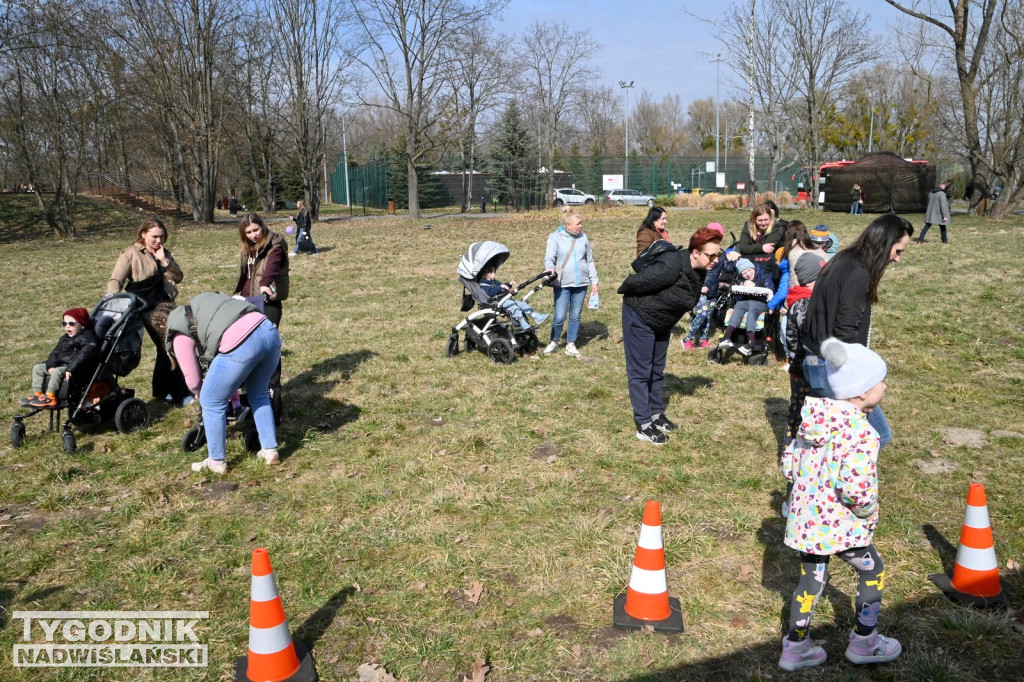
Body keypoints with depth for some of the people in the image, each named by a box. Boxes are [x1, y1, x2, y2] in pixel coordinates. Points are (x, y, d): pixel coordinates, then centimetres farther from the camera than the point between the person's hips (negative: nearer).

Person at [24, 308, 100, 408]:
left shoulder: (87, 338, -13)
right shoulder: (65, 338, 17)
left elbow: (83, 356, -25)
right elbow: (56, 352, 14)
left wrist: (70, 369, -33)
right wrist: (51, 365, -6)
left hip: (78, 370, -10)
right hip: (61, 365, 10)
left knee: (57, 372, -34)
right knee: (38, 368, 9)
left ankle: (49, 397, -26)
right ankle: (37, 393, 2)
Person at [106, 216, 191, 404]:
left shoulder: (164, 253, 12)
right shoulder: (131, 254, -4)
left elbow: (178, 278, 4)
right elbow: (115, 280, -11)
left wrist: (164, 260, -10)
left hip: (166, 306, 6)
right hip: (147, 309, -6)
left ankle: (162, 391, 25)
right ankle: (179, 394, -2)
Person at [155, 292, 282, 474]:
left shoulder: (180, 334, 15)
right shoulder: (198, 304, 34)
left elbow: (193, 380, 15)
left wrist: (202, 396, 41)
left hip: (241, 344, -7)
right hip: (270, 331, 7)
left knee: (212, 403, 15)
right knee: (258, 394, 30)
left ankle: (216, 462, 28)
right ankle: (270, 451, 35)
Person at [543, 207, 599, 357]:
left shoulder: (583, 238, 6)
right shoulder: (555, 237, -4)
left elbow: (590, 261, 13)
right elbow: (549, 257, -11)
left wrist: (594, 281, 11)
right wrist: (550, 267, -34)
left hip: (581, 283, 4)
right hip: (563, 284, -4)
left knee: (576, 315, 9)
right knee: (559, 317, -5)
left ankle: (570, 345, 21)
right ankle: (554, 342, 19)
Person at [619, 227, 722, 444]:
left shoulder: (699, 271, -7)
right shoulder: (671, 266, -35)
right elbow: (637, 281, -25)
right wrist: (624, 291, -6)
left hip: (662, 321, 8)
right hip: (639, 317, -8)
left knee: (657, 370, 17)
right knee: (640, 371, -2)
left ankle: (657, 414, 30)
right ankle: (644, 425, 3)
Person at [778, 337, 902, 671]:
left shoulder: (812, 420, 0)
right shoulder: (862, 434, -24)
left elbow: (789, 463, 4)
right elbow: (856, 489, -30)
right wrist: (869, 512, -11)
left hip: (805, 519, 6)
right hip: (840, 525, -6)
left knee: (811, 579, 20)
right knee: (873, 572, 20)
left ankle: (795, 647, 30)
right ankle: (864, 642, 34)